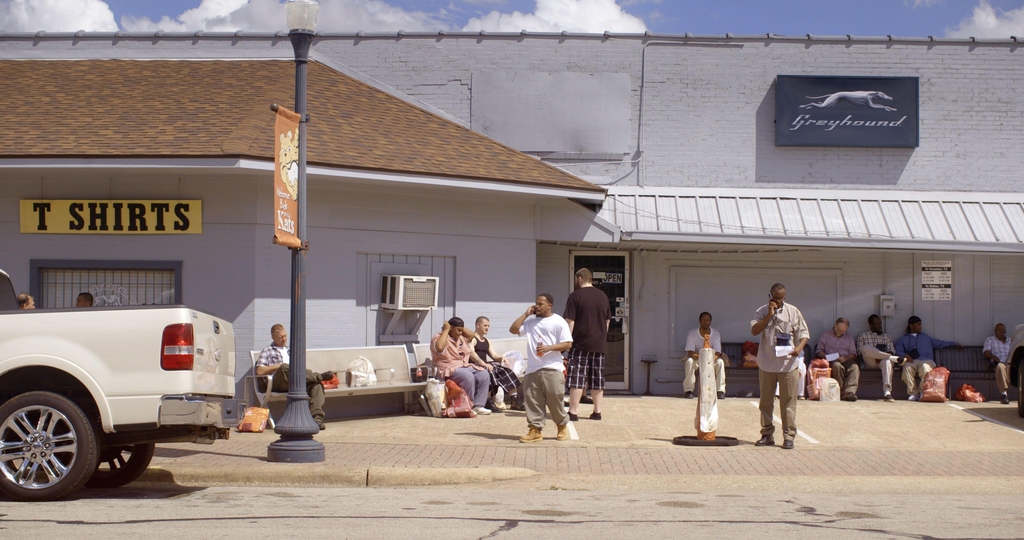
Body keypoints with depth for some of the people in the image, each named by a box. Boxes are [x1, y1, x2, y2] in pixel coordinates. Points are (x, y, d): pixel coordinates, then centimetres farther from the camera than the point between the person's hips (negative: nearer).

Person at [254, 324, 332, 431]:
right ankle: (320, 376, -31)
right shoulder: (267, 351, 21)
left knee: (316, 385, -30)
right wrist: (280, 366, -1)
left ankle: (317, 418, -47)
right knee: (285, 368, -40)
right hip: (278, 383, -4)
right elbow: (259, 371, 5)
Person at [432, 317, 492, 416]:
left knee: (484, 374, -15)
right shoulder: (439, 337, -6)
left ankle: (478, 405, -17)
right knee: (468, 376, -36)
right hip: (450, 369, -9)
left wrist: (461, 327, 11)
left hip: (466, 366, 9)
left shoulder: (461, 337, 20)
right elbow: (439, 348, -27)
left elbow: (471, 335, 24)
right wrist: (446, 330, -18)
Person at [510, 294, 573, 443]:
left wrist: (548, 348, -18)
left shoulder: (558, 322, -2)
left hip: (552, 369, -4)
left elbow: (568, 344, -6)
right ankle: (535, 430, 3)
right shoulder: (530, 321, 12)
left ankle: (562, 426, 20)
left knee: (554, 399, 0)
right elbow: (513, 329, 3)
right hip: (532, 369, 4)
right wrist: (526, 314, 3)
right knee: (532, 400, 0)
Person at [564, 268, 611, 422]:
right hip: (599, 344, 5)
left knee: (577, 379, -5)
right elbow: (607, 321, 16)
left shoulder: (576, 296, -6)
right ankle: (597, 411, 12)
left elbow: (570, 321, -11)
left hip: (580, 344, -5)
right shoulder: (603, 296, 11)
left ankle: (573, 412, -9)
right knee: (597, 380, 10)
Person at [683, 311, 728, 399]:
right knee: (689, 361, -34)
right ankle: (688, 390, -26)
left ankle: (721, 390, -25)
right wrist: (701, 357, -44)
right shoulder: (692, 334, -16)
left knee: (720, 362, -30)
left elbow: (717, 353, -19)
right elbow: (690, 352, -24)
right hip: (696, 359, -1)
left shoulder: (716, 334, -11)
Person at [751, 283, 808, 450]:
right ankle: (767, 435, 17)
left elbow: (804, 333, 2)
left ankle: (789, 436, 1)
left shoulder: (793, 311, 2)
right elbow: (754, 331, -9)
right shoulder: (762, 312, 4)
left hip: (788, 363, -2)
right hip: (767, 363, 2)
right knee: (766, 401, 8)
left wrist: (799, 347, -17)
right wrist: (769, 315, -15)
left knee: (788, 401, -2)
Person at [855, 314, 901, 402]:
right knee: (866, 347, -32)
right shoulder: (862, 336, 19)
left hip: (883, 360, 1)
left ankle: (887, 392, -52)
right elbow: (860, 352, 5)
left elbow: (892, 351, 12)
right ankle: (893, 358, -31)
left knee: (887, 361, -39)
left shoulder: (887, 337, 25)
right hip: (870, 363, -1)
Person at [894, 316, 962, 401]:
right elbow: (898, 352, 9)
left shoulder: (925, 337, 34)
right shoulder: (903, 339, 24)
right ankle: (913, 393, -32)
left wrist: (955, 344, 26)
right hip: (912, 362, -1)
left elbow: (939, 343, 33)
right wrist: (904, 355, -12)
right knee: (907, 368, -37)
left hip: (926, 361, 1)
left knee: (925, 367, -37)